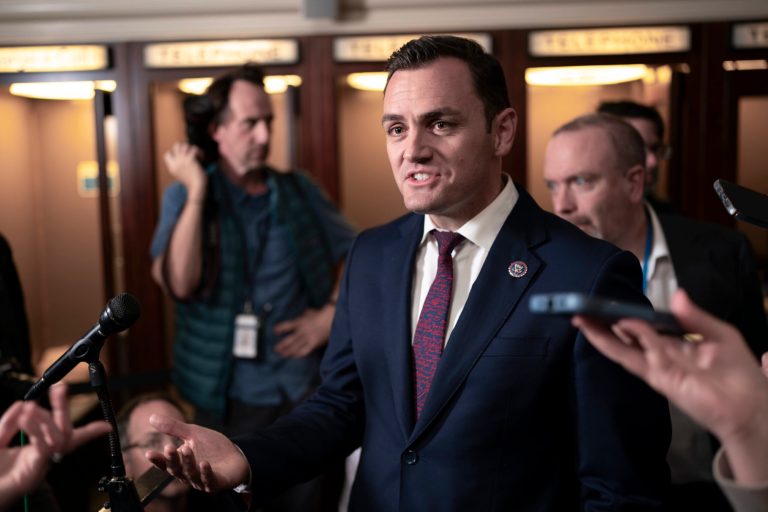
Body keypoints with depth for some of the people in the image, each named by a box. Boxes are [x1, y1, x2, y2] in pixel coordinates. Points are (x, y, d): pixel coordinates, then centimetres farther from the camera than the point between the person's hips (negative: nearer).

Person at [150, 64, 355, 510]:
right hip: (229, 396, -1)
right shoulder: (185, 196, 0)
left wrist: (334, 313, -5)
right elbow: (180, 283, -16)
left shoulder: (298, 190, 5)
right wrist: (197, 190, -14)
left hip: (308, 388, 2)